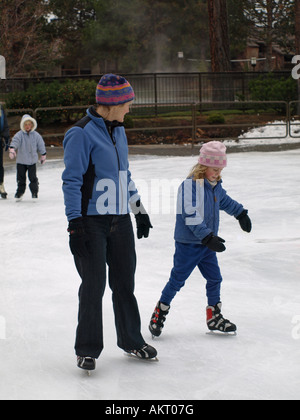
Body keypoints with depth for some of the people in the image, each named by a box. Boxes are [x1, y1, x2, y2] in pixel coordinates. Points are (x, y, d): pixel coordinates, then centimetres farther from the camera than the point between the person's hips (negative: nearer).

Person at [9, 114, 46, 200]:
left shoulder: (36, 135, 0)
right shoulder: (19, 135, -6)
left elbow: (41, 145, 9)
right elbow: (14, 142, -21)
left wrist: (43, 155, 14)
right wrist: (12, 150, -38)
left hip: (32, 161, 0)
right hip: (21, 161, 0)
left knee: (33, 177, 1)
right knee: (21, 177, 7)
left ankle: (34, 192, 16)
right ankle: (20, 192, 21)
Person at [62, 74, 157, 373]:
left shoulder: (118, 130, 13)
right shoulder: (81, 134, -13)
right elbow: (72, 181, -14)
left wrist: (140, 211, 23)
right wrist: (75, 224, -18)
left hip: (120, 221, 7)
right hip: (92, 222, -7)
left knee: (125, 283, 12)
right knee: (94, 286, -2)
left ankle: (131, 341, 26)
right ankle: (87, 349, 11)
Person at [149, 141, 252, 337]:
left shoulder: (215, 186, 7)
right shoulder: (190, 185, -20)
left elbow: (225, 201, 30)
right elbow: (191, 217, -26)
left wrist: (241, 213, 38)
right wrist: (207, 237, -31)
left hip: (207, 244, 8)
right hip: (188, 245, -8)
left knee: (215, 278, 9)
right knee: (178, 280, 0)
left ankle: (214, 316, 21)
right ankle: (160, 312, 15)